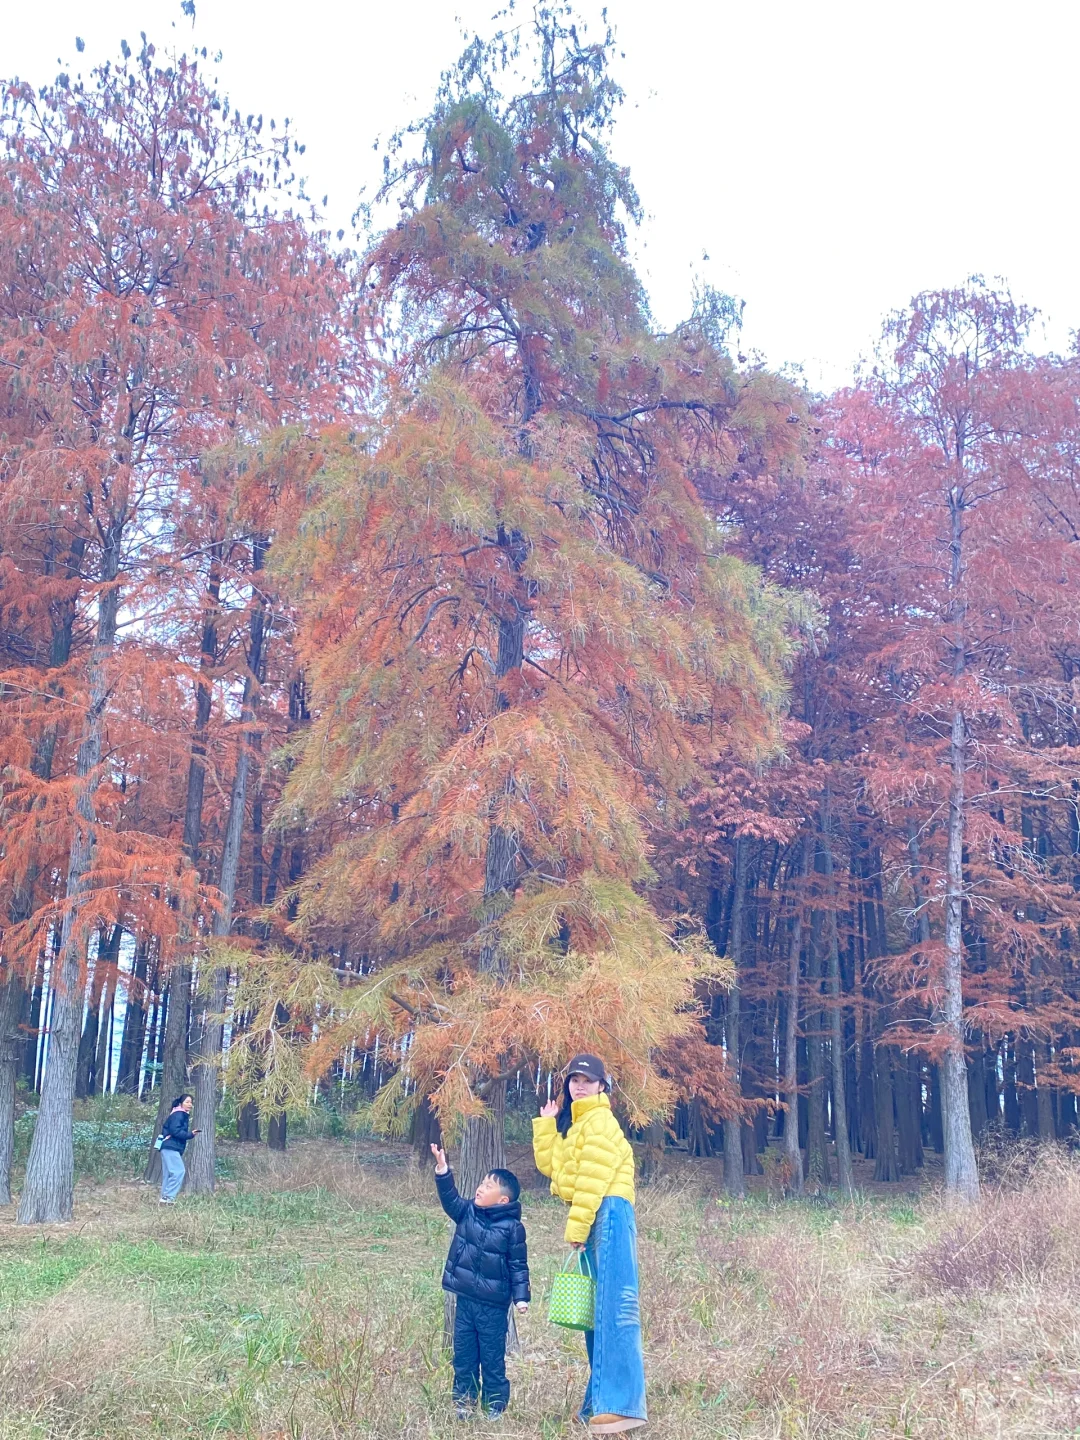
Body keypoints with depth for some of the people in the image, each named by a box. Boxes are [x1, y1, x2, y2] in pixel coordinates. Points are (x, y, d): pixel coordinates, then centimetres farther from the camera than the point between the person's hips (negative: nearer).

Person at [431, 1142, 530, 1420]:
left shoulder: (512, 1227, -10)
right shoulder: (467, 1212, 4)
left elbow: (518, 1266, -7)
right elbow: (449, 1198, -8)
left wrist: (521, 1297, -11)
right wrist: (442, 1169, -21)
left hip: (493, 1305, -5)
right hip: (465, 1300, 5)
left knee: (492, 1358, 4)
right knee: (463, 1355, 11)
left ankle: (495, 1407, 15)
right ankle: (464, 1404, 22)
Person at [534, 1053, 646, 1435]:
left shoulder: (600, 1121, -4)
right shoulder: (574, 1125, 26)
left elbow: (593, 1178, -13)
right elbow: (548, 1164, 21)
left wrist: (576, 1226, -16)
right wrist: (546, 1123, 15)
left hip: (608, 1213, -10)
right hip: (593, 1221, 10)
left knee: (613, 1306, -17)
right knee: (596, 1310, 9)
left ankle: (621, 1404, -24)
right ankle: (600, 1402, 12)